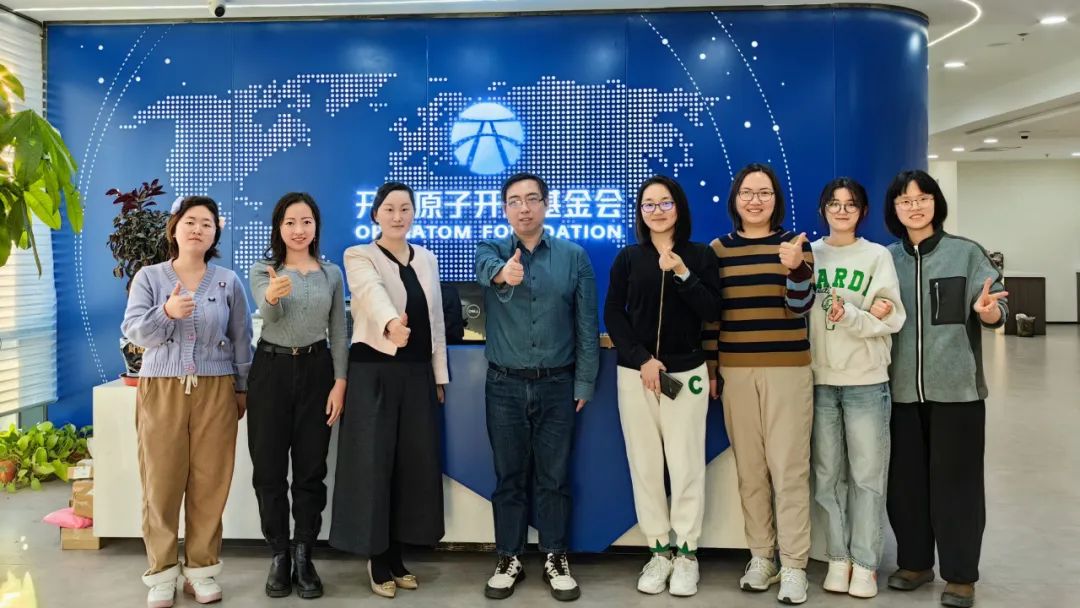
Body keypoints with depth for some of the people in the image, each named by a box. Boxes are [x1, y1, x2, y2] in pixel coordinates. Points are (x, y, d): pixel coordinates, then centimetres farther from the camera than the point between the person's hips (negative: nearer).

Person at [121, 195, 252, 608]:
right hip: (161, 390, 0)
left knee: (210, 483, 2)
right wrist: (166, 312, -24)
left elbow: (241, 340, 10)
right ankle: (162, 572, 12)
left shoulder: (228, 281, 6)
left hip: (215, 390, 1)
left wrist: (242, 388, 10)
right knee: (161, 482, 1)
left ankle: (202, 569, 14)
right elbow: (134, 332, -6)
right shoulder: (148, 277, 4)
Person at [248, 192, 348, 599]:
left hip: (316, 370, 1)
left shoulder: (332, 273, 6)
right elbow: (269, 313, -22)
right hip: (272, 370, -1)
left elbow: (338, 332, 5)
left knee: (311, 467, 4)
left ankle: (304, 557, 15)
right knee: (269, 467, 3)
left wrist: (339, 382, -5)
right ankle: (278, 557, 17)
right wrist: (273, 296, -46)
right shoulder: (262, 271, 0)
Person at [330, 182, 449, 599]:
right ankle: (376, 559, 14)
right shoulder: (359, 257, -5)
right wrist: (390, 323, -49)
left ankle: (395, 554, 21)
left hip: (417, 373, 5)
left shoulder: (426, 259, 12)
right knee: (374, 463, -2)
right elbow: (373, 294, -28)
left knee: (413, 464, 7)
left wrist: (440, 374, 10)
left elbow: (436, 318, 13)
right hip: (374, 372, -5)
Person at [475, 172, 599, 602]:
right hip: (505, 386, 0)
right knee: (509, 476, 9)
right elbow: (485, 269, -24)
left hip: (556, 385, 0)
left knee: (554, 477, 8)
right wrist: (503, 272, -48)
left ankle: (555, 559, 22)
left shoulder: (574, 257, 2)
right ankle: (509, 559, 23)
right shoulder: (492, 251, 2)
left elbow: (587, 324, 3)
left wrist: (584, 383, -1)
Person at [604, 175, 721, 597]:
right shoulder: (628, 258, 7)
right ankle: (658, 552, 14)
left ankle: (686, 554, 11)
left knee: (686, 464, -2)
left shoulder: (700, 255, 4)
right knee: (644, 465, 3)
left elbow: (711, 312, -5)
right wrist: (641, 359, -8)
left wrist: (682, 274, -17)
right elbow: (612, 314, 3)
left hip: (686, 372, -1)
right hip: (635, 373, 1)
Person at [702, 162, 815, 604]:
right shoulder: (718, 249, 7)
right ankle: (761, 557, 21)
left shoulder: (795, 244, 1)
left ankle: (794, 565, 8)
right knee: (749, 468, 8)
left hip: (787, 370, -2)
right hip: (736, 371, 2)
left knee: (789, 468, -1)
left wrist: (795, 268, -26)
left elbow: (800, 307, -8)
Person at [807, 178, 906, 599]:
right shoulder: (809, 254, 7)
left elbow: (892, 320, -3)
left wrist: (849, 316, -21)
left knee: (867, 474, 1)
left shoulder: (878, 256, 4)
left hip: (866, 381, -1)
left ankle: (865, 563, 11)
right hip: (819, 380, 2)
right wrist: (866, 314, -8)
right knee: (827, 473, 7)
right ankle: (838, 557, 18)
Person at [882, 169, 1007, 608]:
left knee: (955, 481, 4)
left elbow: (997, 309, -7)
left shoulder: (967, 253, -1)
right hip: (901, 389, 3)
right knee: (905, 480, 11)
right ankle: (914, 562, 27)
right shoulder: (885, 259, 7)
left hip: (956, 387, -3)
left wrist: (987, 310, -29)